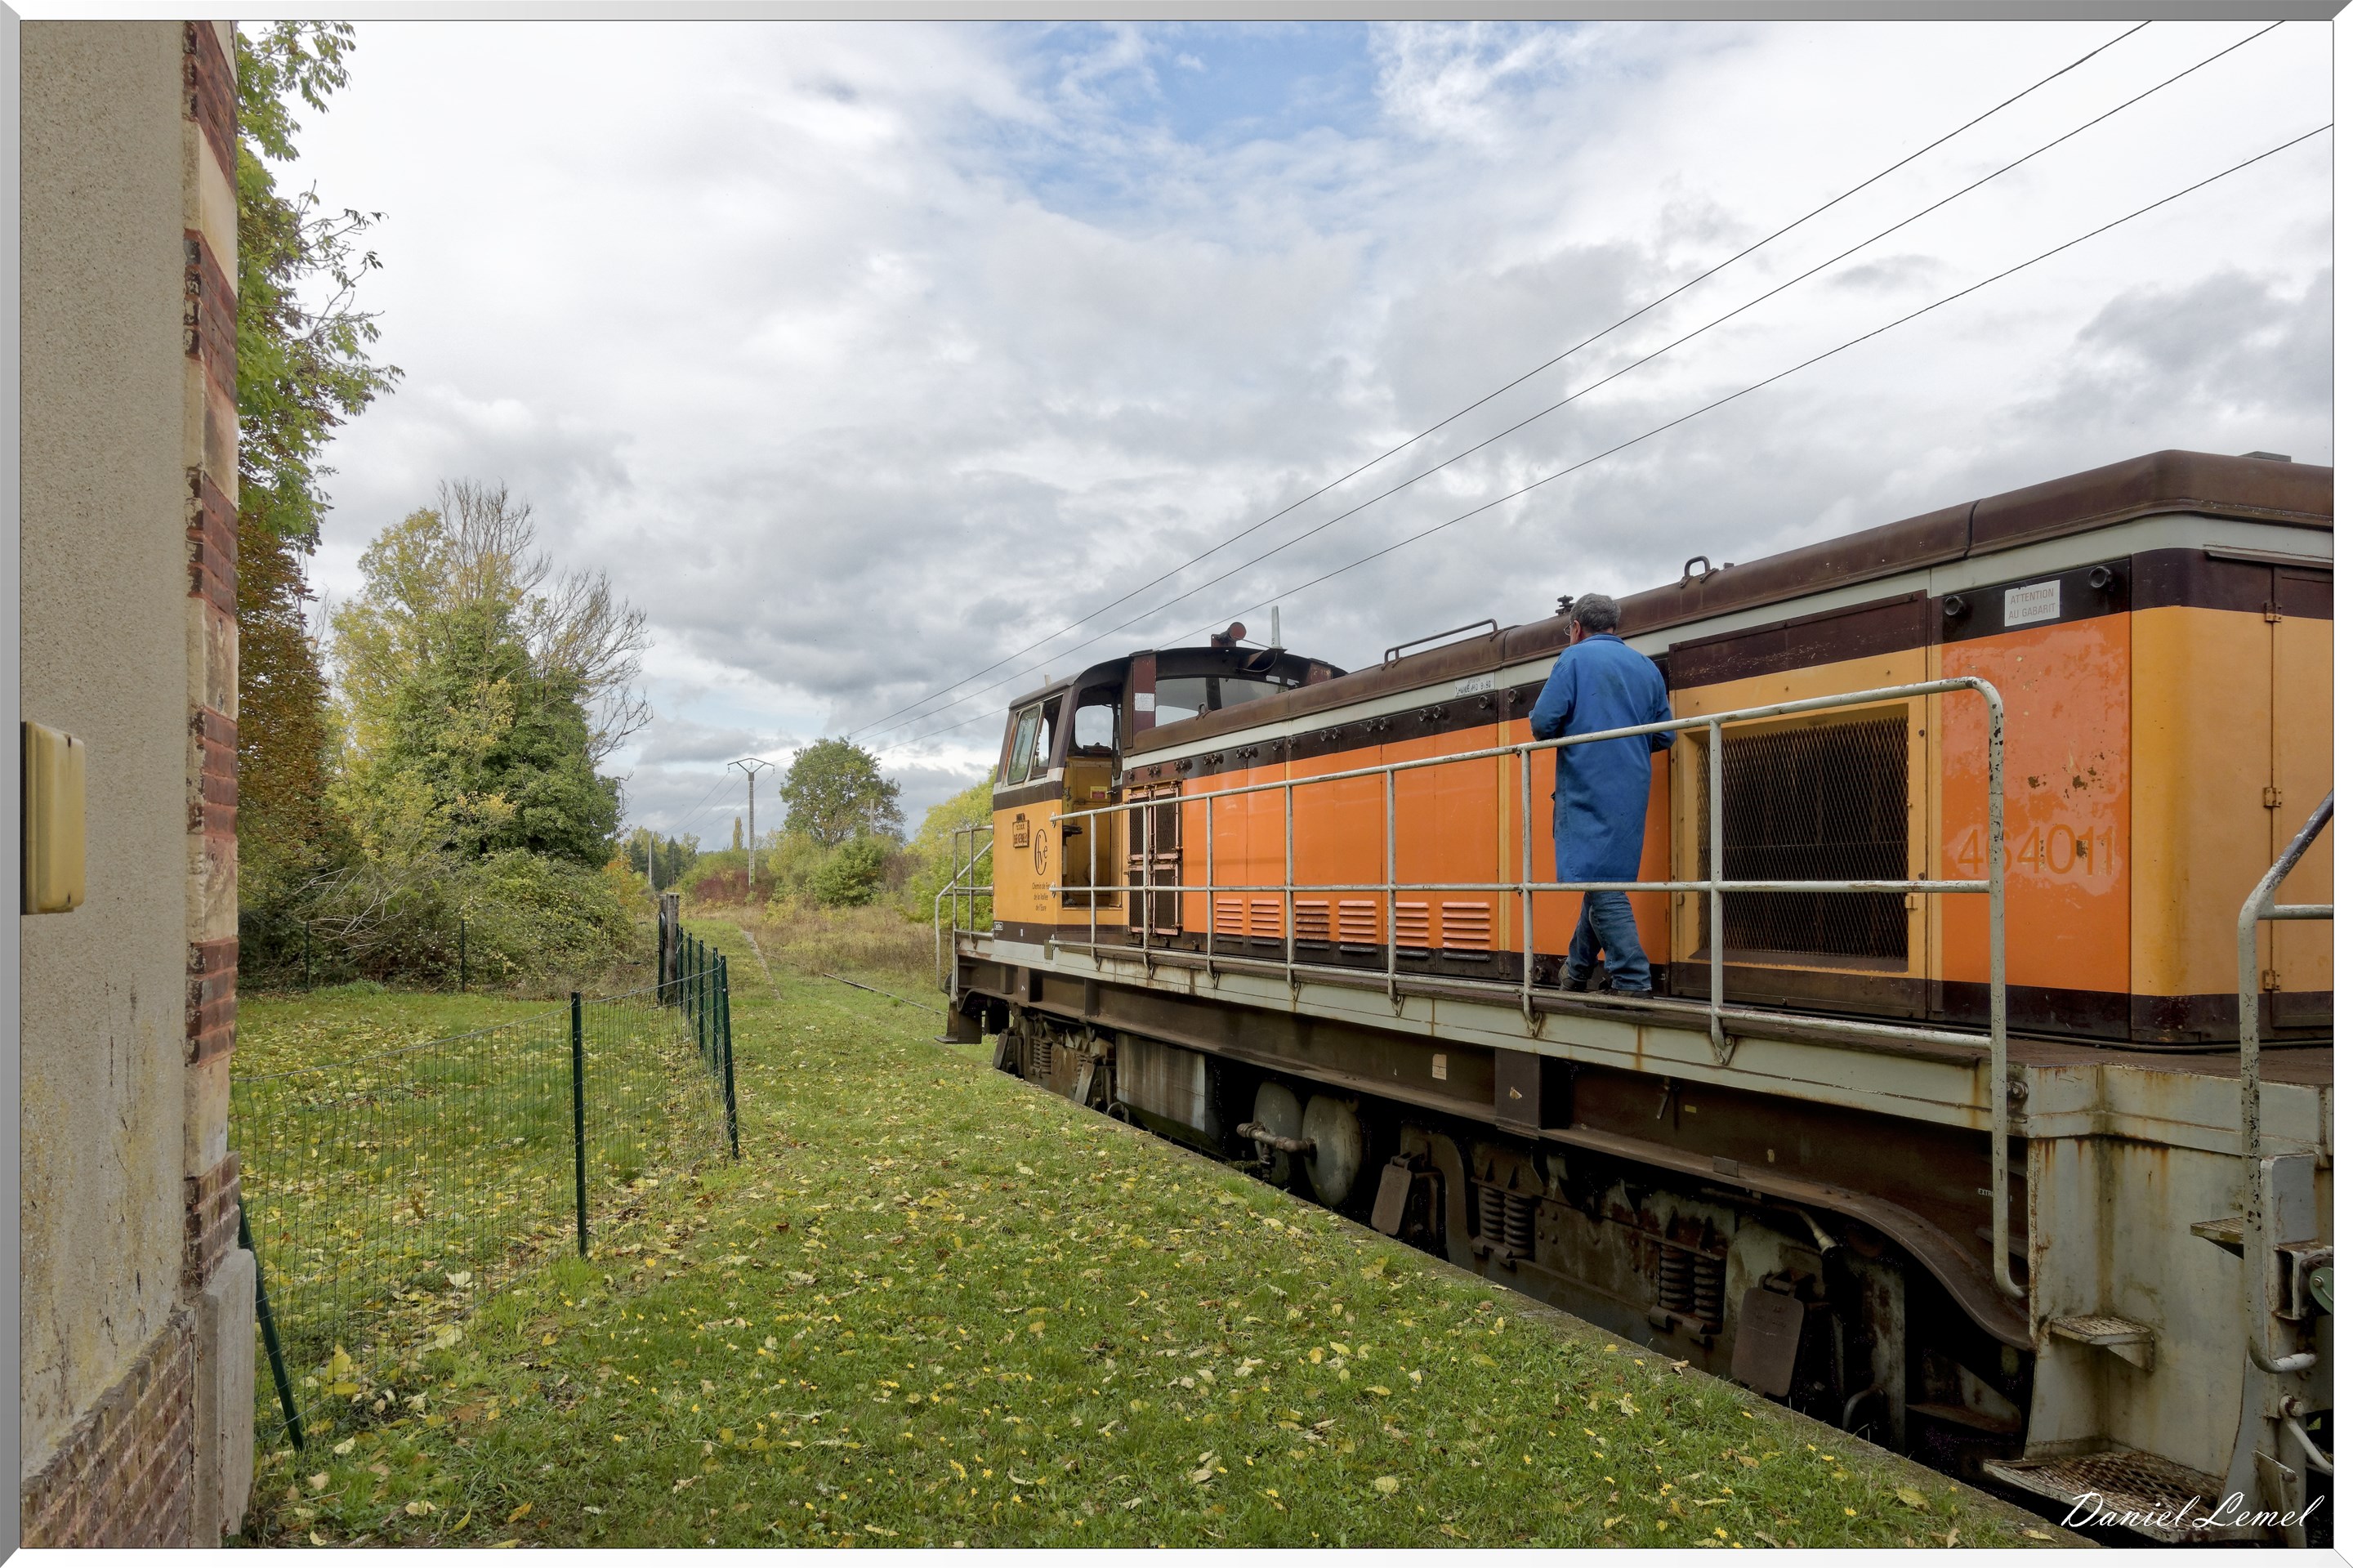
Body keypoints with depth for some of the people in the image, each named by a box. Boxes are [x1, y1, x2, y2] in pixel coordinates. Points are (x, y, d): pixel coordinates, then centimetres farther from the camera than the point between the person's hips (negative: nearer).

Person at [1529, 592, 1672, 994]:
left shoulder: (1575, 658, -3)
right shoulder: (1647, 668, 14)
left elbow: (1543, 723, -11)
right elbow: (1664, 736, 15)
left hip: (1587, 792, -7)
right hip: (1631, 793, 7)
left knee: (1600, 884, -7)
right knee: (1603, 879, 16)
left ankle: (1633, 982, -12)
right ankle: (1577, 970, 27)